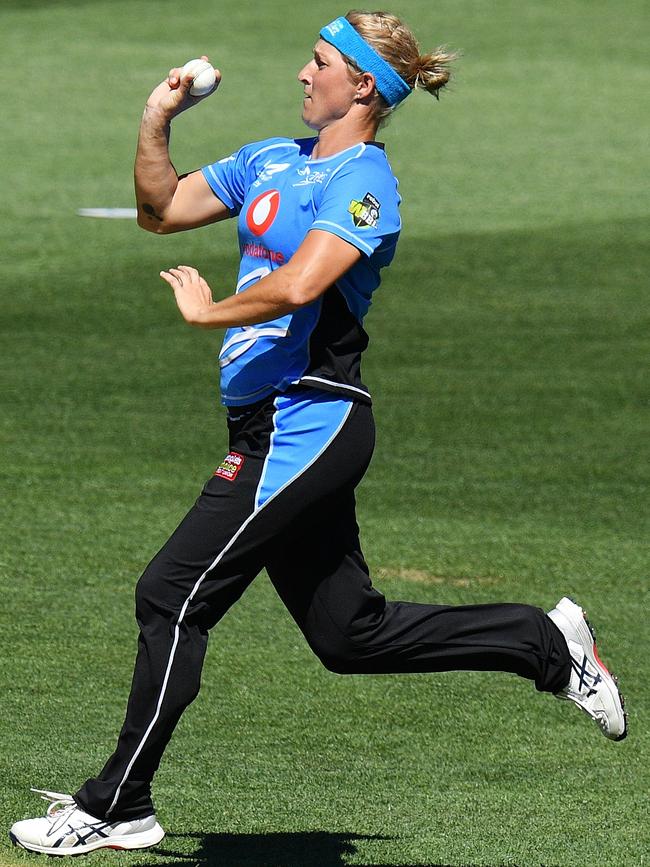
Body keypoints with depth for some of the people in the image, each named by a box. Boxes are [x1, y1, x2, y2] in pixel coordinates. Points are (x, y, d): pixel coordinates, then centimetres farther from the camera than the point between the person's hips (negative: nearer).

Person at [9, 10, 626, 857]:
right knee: (352, 634, 13)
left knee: (173, 595, -9)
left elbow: (297, 285, -27)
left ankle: (117, 808, -2)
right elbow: (161, 210, 22)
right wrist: (157, 120, 7)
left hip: (309, 422, -10)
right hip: (273, 428, 10)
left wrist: (207, 310, -12)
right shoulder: (273, 160, 16)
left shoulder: (363, 182, -12)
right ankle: (548, 643, 23)